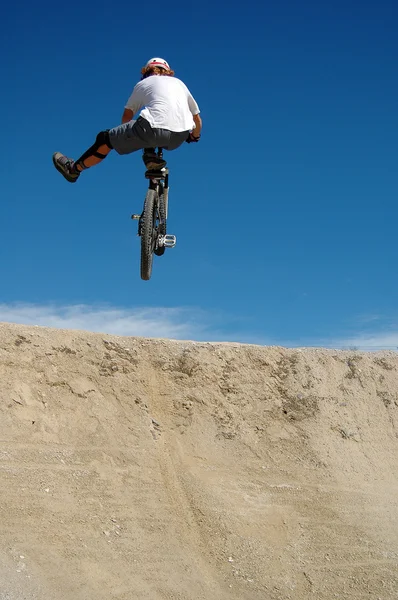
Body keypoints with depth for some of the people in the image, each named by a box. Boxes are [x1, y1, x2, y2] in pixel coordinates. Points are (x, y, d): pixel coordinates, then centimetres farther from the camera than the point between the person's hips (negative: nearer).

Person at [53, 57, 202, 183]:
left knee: (105, 139, 13)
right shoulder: (179, 83, 29)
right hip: (179, 138, 4)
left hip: (155, 129, -4)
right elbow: (197, 118, 29)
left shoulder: (143, 84, 20)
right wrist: (195, 136, 49)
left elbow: (126, 116, 21)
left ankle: (73, 168, 22)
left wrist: (129, 135, 41)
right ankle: (151, 156, 15)